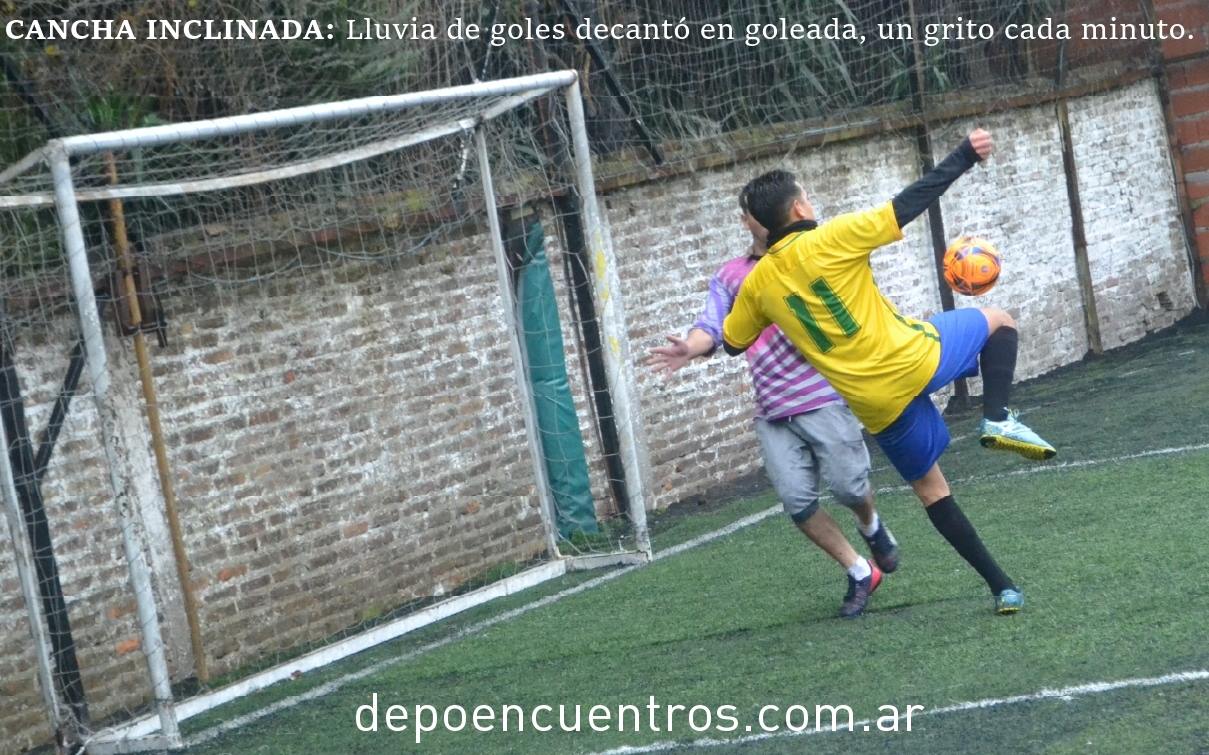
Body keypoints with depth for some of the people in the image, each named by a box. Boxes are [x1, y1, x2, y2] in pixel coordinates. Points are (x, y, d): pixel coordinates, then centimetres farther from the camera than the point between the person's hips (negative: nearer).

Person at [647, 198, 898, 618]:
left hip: (824, 398, -3)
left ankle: (871, 527, 33)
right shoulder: (729, 277, 11)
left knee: (848, 488, -5)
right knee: (797, 502, -3)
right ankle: (859, 573, 15)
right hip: (772, 413, 3)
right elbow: (713, 326, -3)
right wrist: (689, 349, -23)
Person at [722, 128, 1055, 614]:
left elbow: (732, 343, 19)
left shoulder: (758, 284, 3)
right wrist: (964, 157, -1)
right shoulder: (830, 240, -10)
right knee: (998, 321, 22)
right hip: (915, 360, -4)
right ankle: (998, 419, -1)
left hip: (878, 406, 4)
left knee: (929, 487, 20)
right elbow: (909, 204, -10)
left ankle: (1001, 587, 15)